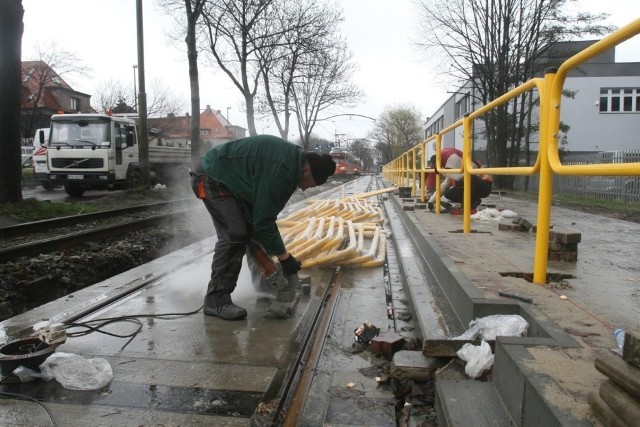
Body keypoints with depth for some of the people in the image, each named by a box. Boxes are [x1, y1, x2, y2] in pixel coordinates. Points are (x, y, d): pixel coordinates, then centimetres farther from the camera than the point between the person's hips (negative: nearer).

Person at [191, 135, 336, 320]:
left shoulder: (294, 159, 2)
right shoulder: (280, 170, -29)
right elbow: (263, 220, -25)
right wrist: (284, 257, -17)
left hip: (225, 177, 10)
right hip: (212, 178, -10)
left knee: (246, 229, 12)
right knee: (234, 235, -18)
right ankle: (216, 301, -11)